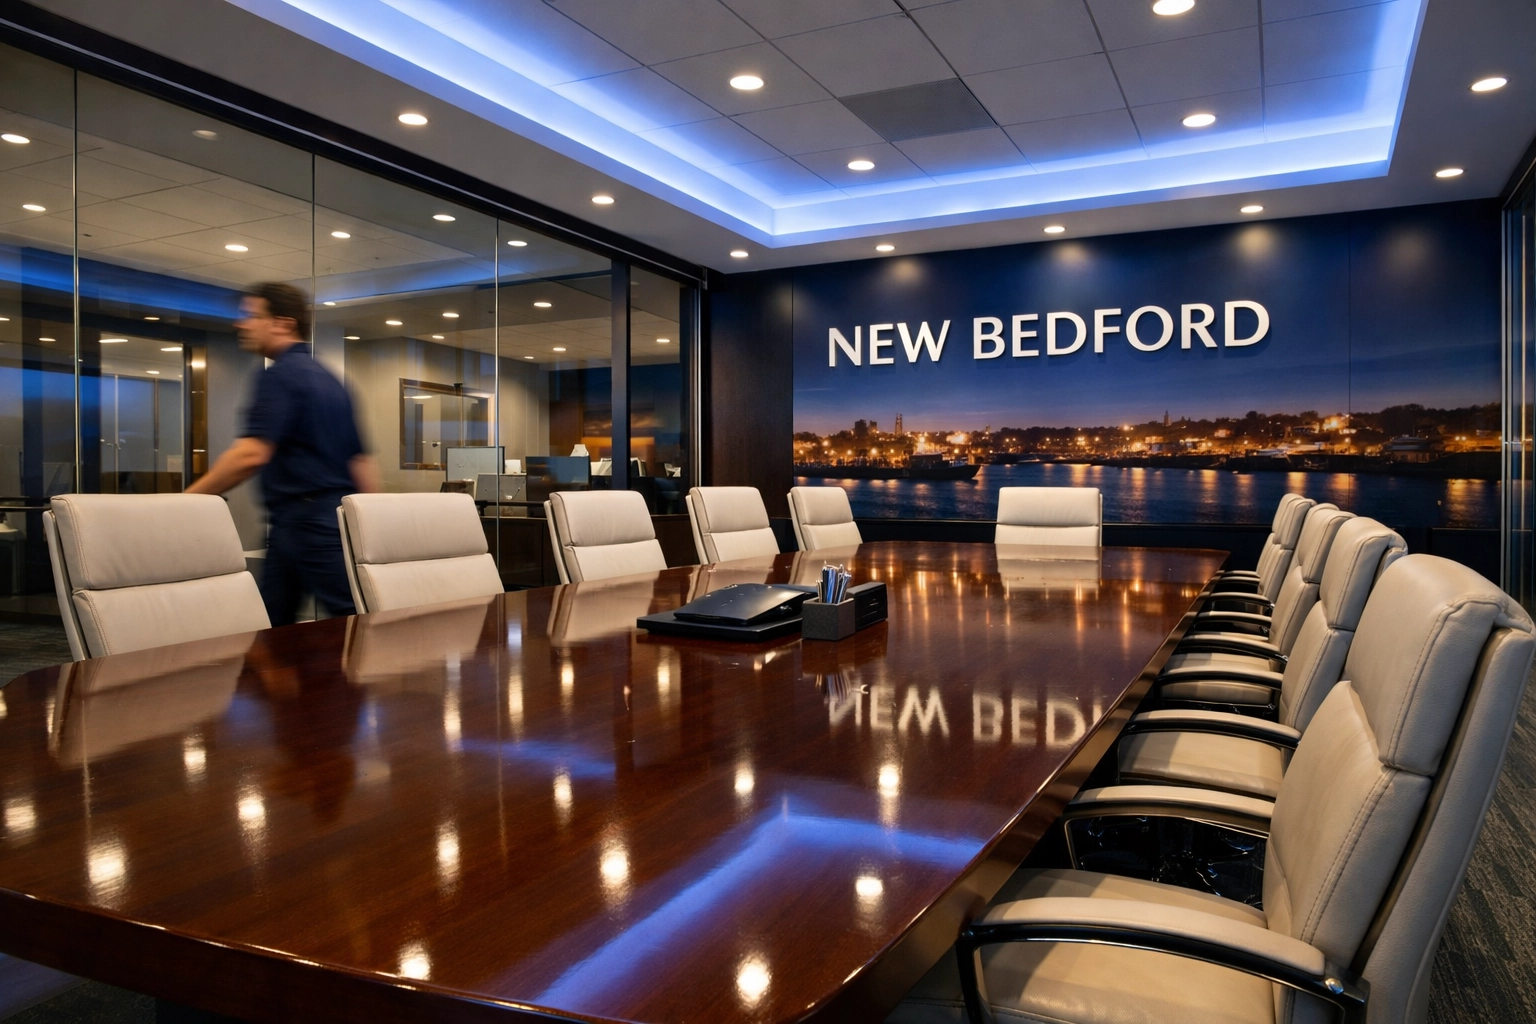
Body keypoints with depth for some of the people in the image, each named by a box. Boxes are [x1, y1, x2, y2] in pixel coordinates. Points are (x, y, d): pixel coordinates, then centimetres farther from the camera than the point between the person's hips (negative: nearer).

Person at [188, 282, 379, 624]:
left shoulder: (281, 375, -9)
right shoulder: (327, 378, 18)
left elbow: (251, 455, -20)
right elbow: (362, 460, 17)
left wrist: (185, 501, -15)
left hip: (306, 520, -9)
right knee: (270, 627, 10)